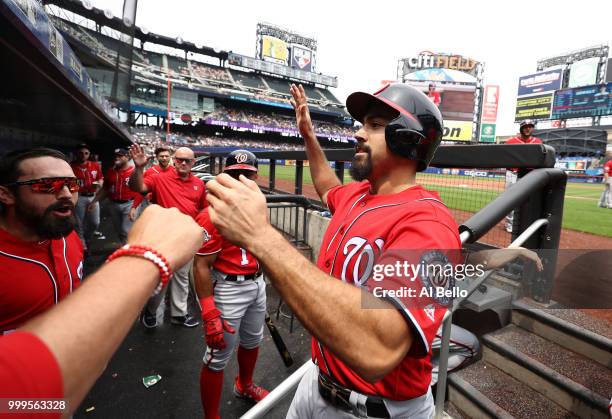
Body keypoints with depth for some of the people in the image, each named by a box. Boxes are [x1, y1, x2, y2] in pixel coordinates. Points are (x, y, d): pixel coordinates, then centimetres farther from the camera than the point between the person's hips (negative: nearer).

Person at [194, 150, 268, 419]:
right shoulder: (213, 214, -22)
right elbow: (201, 267, -21)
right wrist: (209, 315, -24)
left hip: (257, 284, 8)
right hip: (228, 290, -8)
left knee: (253, 341, 28)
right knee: (218, 358, 7)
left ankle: (244, 386, 56)